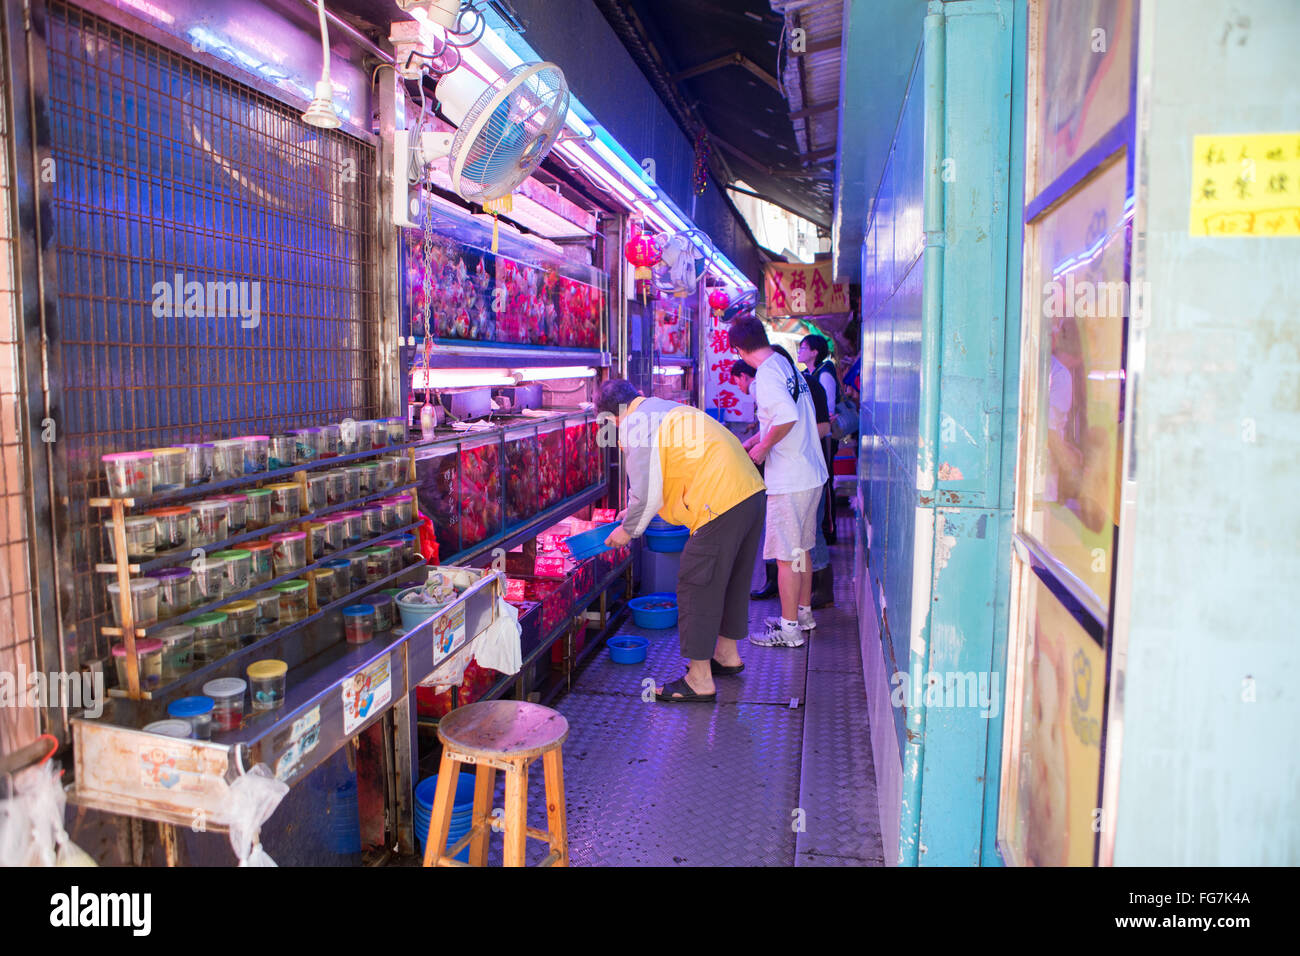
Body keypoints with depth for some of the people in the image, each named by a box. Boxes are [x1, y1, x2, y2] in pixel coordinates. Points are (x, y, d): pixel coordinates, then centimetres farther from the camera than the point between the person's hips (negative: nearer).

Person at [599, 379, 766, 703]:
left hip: (721, 504, -10)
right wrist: (636, 511, 35)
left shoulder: (635, 426, -7)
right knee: (732, 579, 22)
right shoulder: (664, 409, 23)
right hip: (752, 492, 10)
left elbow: (646, 495, -10)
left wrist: (628, 530, 8)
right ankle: (728, 654, 39)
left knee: (696, 587, 1)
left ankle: (700, 681, 9)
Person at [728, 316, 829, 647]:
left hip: (789, 479, -10)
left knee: (786, 555, -1)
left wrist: (762, 448, -16)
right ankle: (803, 613, 33)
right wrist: (754, 440, 26)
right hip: (812, 473, 10)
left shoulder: (767, 374, -16)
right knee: (801, 549, 20)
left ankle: (789, 630, 8)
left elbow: (788, 418, -30)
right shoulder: (787, 365, 13)